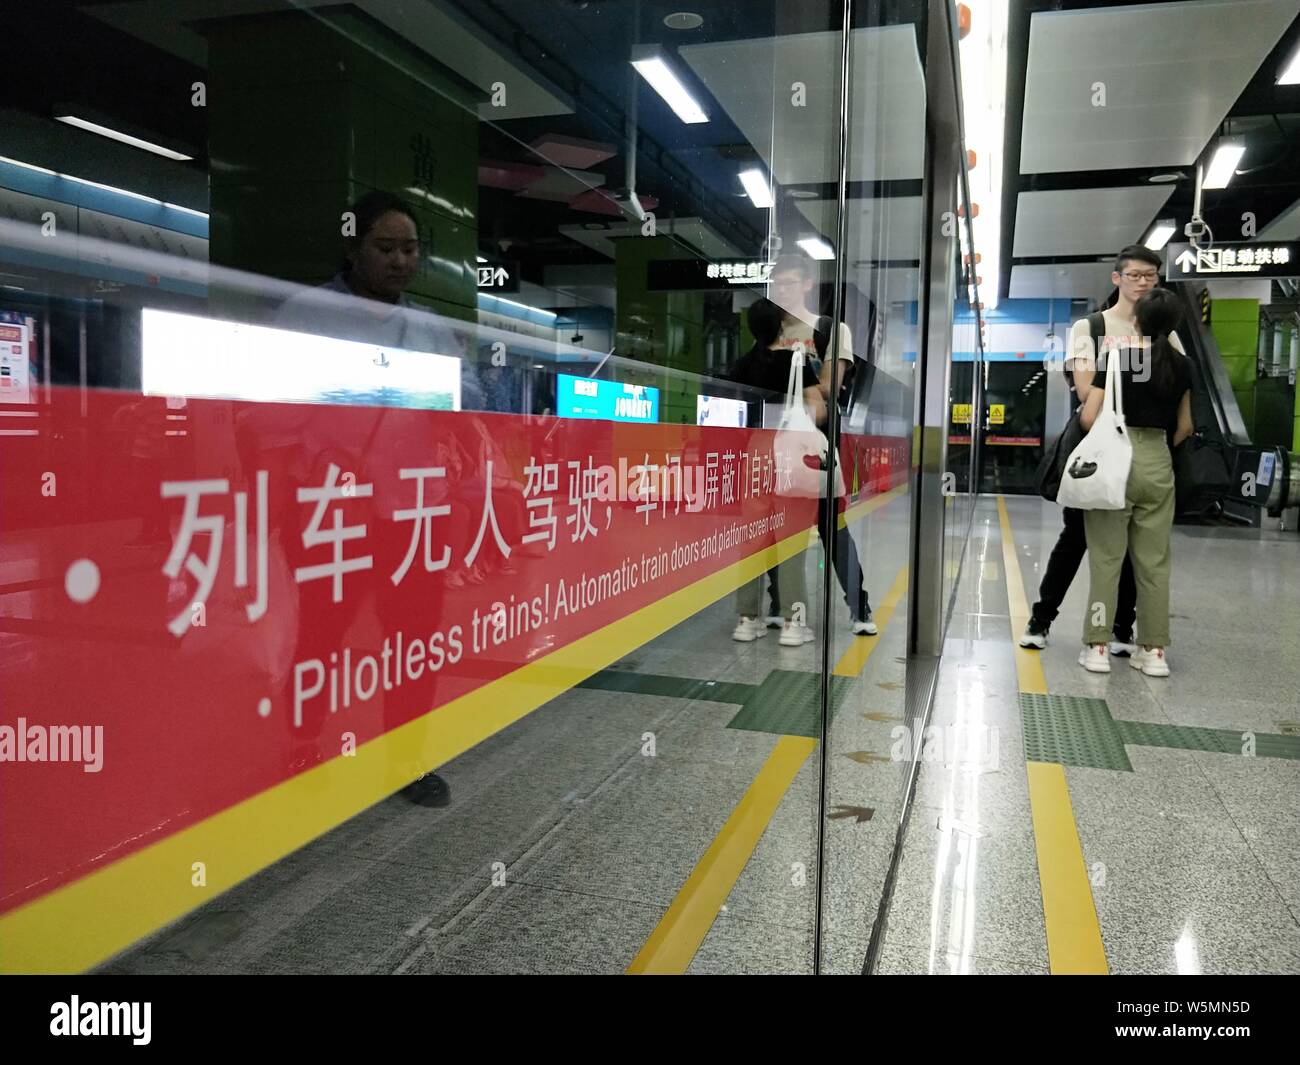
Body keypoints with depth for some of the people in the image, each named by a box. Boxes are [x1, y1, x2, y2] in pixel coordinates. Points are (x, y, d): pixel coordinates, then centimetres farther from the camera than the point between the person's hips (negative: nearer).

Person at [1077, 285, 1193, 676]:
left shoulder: (1116, 356, -7)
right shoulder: (1180, 365, 6)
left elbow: (1089, 417, -12)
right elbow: (1184, 427, 12)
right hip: (1158, 463, 4)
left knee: (1106, 558, 3)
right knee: (1154, 561, 9)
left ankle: (1097, 647, 5)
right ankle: (1154, 651, 14)